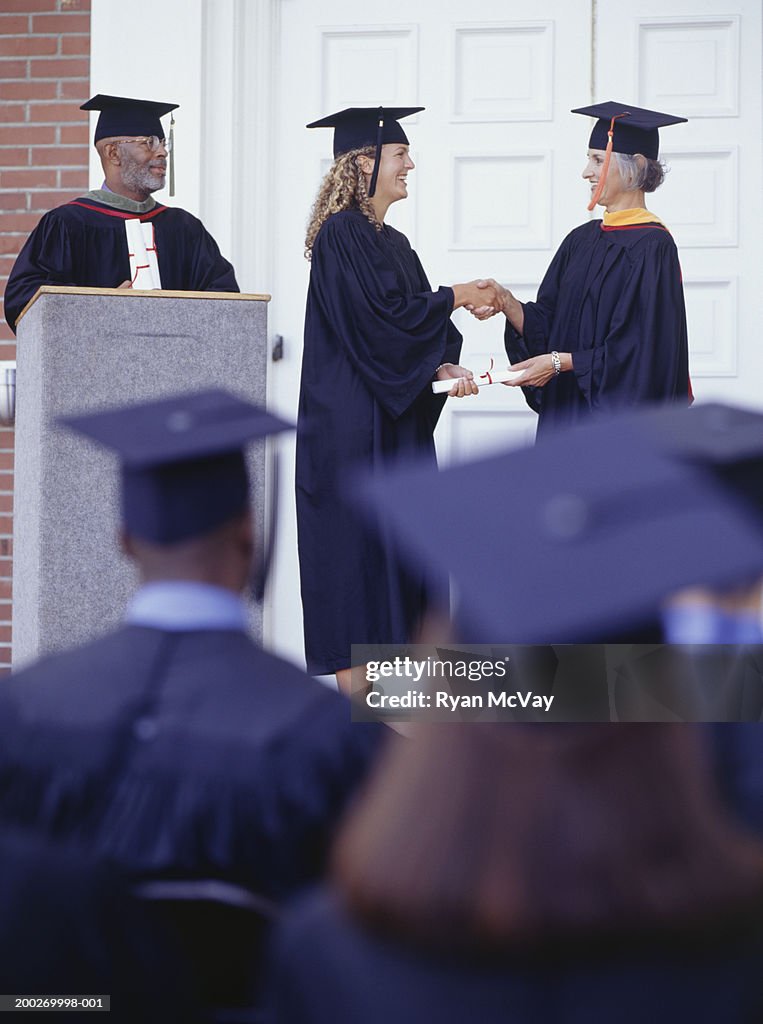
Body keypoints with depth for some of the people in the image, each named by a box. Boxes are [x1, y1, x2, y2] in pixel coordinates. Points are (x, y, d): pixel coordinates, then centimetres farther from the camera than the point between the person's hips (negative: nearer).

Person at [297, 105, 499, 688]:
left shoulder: (394, 243, 16)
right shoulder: (341, 234, -11)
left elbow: (413, 331, 15)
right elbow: (383, 314, -19)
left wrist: (445, 367, -4)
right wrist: (455, 298, -7)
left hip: (396, 419, 9)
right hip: (351, 417, -9)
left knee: (398, 541, 7)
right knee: (356, 536, -7)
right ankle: (351, 679, -3)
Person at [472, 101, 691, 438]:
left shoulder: (651, 248, -13)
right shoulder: (582, 240, 12)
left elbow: (637, 351, -19)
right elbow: (543, 327, 8)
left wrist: (560, 362, -19)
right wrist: (506, 302, -10)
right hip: (571, 416, 7)